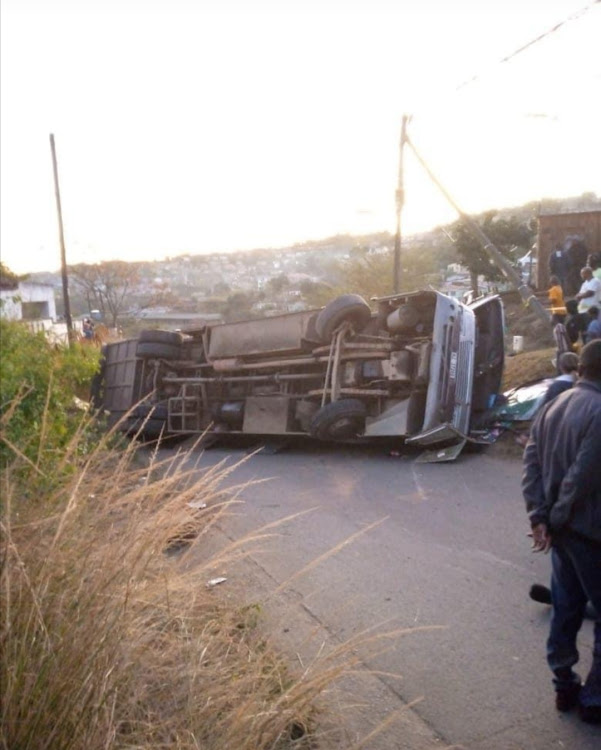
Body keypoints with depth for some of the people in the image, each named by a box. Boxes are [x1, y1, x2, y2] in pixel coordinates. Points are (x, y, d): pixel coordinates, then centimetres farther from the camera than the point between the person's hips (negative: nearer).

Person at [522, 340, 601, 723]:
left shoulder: (554, 405, 7)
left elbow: (531, 462, 3)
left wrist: (539, 516, 1)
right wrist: (555, 519, -9)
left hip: (563, 526, 8)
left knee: (566, 609, 17)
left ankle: (565, 686, 29)